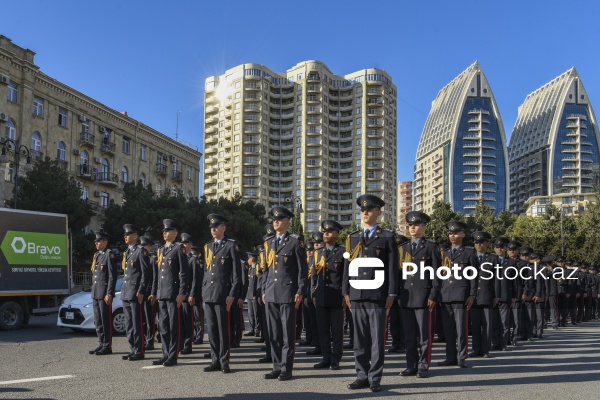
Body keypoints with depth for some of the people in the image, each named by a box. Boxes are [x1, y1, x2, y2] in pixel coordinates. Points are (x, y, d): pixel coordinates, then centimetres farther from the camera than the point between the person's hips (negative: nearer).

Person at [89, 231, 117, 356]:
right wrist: (93, 291, 16)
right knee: (98, 321, 13)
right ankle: (101, 344, 20)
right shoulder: (97, 255, 18)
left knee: (106, 321, -4)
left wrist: (109, 294, -19)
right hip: (96, 293, 9)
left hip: (104, 293, -9)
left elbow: (112, 276, -14)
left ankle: (107, 346, 1)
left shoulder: (109, 255, -9)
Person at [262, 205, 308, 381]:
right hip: (271, 294, 6)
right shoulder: (269, 243, 16)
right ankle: (277, 367, 16)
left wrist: (300, 292, -11)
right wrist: (264, 290, 14)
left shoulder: (296, 241, -2)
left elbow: (302, 269, -5)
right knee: (273, 333, 8)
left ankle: (286, 368, 6)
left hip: (288, 293, -6)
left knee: (288, 332, -1)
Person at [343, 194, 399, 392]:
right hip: (357, 294, 4)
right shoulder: (352, 238, 15)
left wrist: (391, 294, -6)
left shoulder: (388, 237, 4)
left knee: (377, 338, 0)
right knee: (360, 338, 7)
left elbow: (393, 267, 0)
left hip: (378, 294, -3)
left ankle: (375, 378, 7)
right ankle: (362, 376, 15)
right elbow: (347, 266, 13)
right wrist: (346, 292, 7)